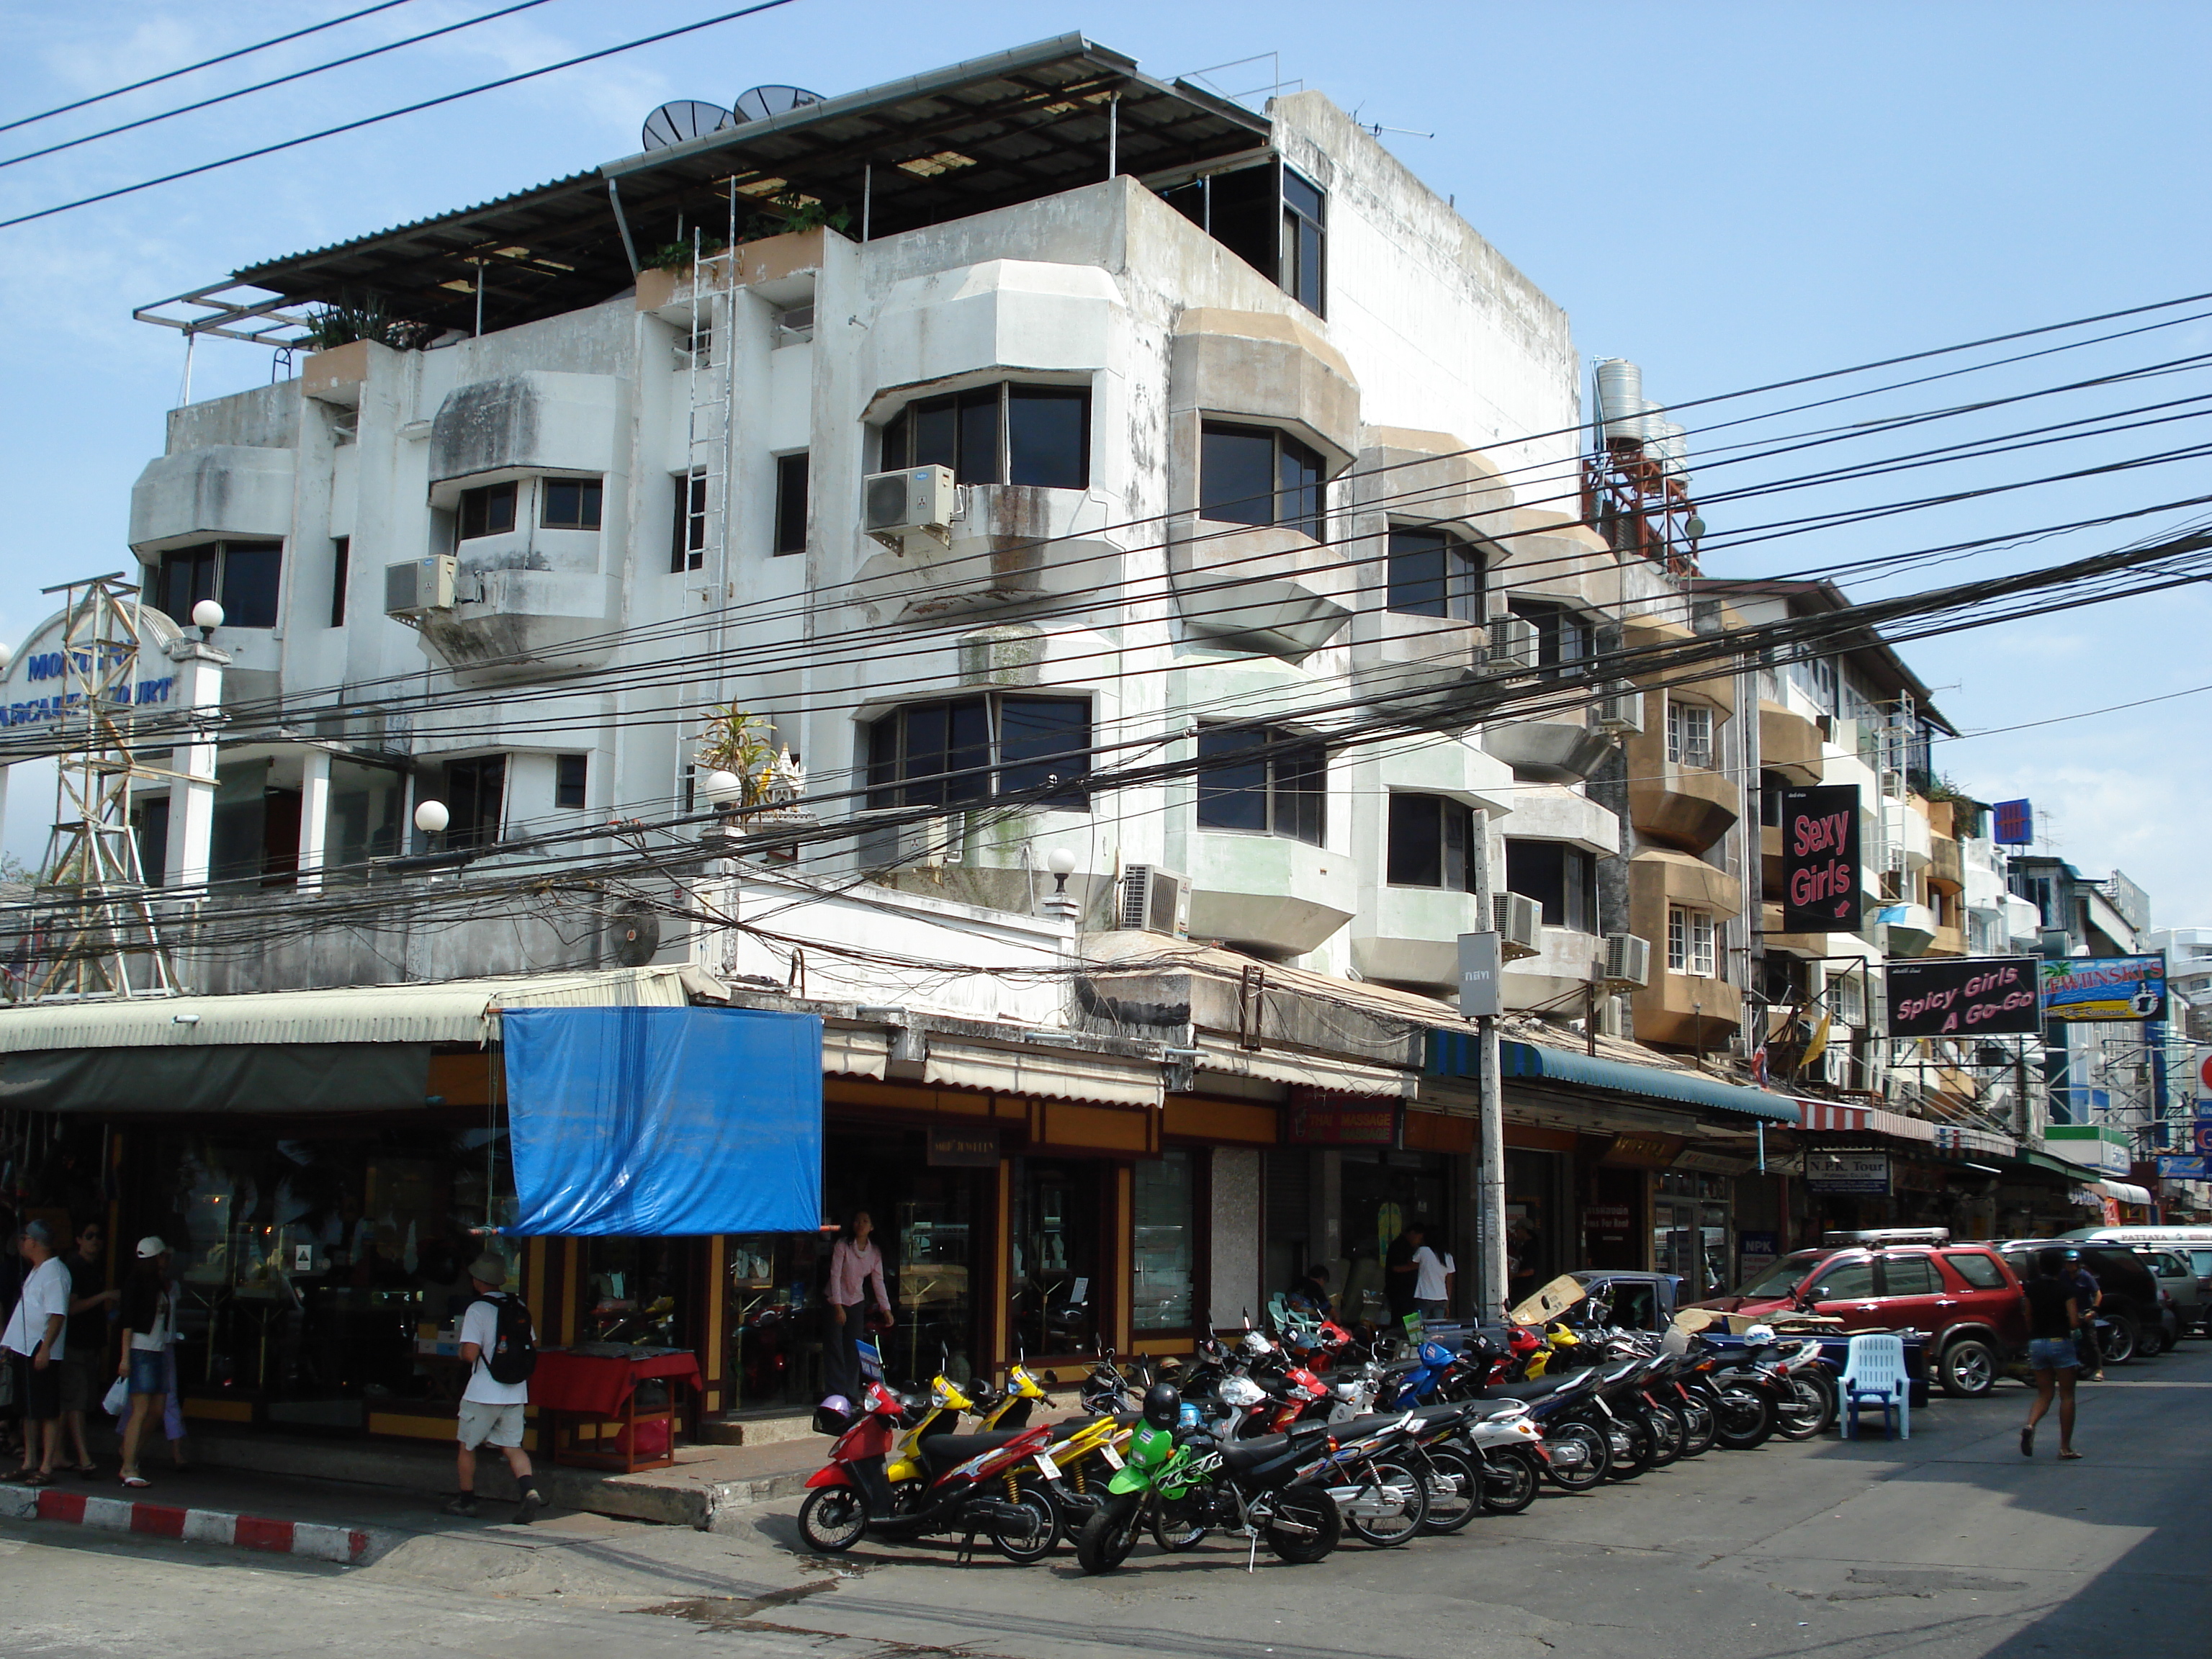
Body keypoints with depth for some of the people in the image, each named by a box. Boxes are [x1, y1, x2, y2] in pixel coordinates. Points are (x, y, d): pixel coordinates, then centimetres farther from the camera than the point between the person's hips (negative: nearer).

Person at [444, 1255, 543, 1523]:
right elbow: (532, 1344, 10)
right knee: (512, 1446, 7)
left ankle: (466, 1500, 24)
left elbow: (470, 1353, -19)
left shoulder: (477, 1309, -12)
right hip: (515, 1393, 5)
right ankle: (530, 1491, -15)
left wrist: (464, 1357, 2)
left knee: (467, 1446, 15)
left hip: (483, 1393, -5)